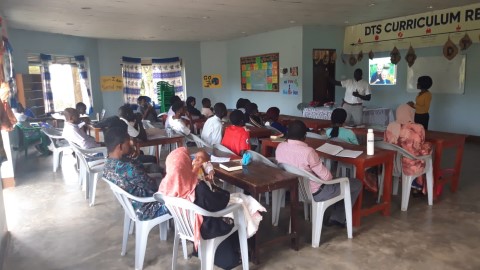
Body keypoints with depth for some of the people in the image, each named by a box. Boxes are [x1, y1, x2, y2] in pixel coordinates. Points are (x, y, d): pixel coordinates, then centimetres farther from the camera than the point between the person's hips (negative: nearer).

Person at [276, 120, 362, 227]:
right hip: (314, 193, -8)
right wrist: (329, 176, 1)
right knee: (357, 184, 11)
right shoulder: (308, 152, -32)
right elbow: (327, 177, -23)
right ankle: (338, 218, 22)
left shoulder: (280, 147, -11)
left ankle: (337, 217, 34)